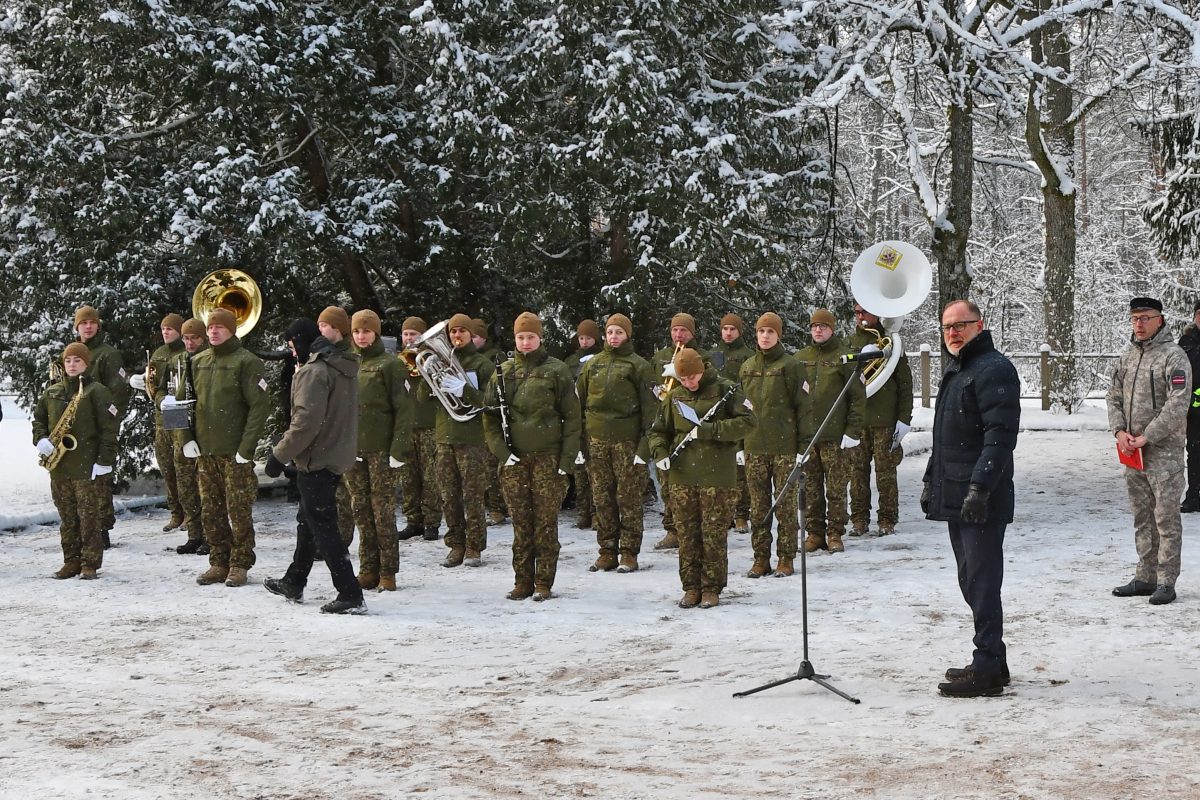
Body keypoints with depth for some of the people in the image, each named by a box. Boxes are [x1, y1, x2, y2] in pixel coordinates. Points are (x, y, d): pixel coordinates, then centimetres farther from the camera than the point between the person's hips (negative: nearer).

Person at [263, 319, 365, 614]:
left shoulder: (313, 371, -18)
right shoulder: (344, 367, 12)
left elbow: (306, 421, -25)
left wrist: (280, 454, -18)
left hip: (316, 459, -10)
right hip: (338, 456, 10)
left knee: (322, 526, -6)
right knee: (308, 520, 22)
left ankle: (350, 595, -9)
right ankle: (293, 583, 35)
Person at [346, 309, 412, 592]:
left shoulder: (390, 364, -3)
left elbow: (403, 409, -7)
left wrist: (399, 449, -14)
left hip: (381, 449, -5)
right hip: (353, 449, 5)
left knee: (383, 510, -3)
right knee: (362, 511, 7)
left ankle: (388, 572, 3)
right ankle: (368, 569, 14)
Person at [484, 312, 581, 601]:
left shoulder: (556, 371, 2)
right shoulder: (503, 372, 10)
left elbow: (571, 417, 0)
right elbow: (490, 416, 11)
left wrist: (567, 458, -6)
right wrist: (501, 452, -2)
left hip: (547, 457, -2)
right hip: (514, 458, 3)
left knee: (546, 521, -2)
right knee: (520, 522, 3)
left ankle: (544, 583, 5)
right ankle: (523, 581, 11)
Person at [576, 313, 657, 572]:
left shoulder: (639, 366, 2)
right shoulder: (592, 365, 14)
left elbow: (650, 406, -2)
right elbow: (579, 404, 17)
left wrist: (645, 443, -11)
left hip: (627, 441, -4)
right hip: (596, 440, 4)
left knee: (629, 498, -2)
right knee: (602, 498, 5)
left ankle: (630, 553, 4)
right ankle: (607, 552, 12)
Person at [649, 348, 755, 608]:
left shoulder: (725, 390, -2)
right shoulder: (675, 396, 12)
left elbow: (748, 421, -11)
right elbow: (659, 430, 20)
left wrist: (708, 430, -17)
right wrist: (659, 452, -1)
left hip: (717, 475, -4)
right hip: (682, 476, 4)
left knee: (714, 533, -2)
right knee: (686, 533, 6)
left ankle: (712, 588, 7)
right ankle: (691, 587, 15)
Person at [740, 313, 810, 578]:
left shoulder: (791, 366, -2)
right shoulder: (747, 367, 13)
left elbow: (803, 406, -3)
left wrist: (804, 445, -8)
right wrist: (739, 445, 13)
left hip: (784, 447, -4)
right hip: (754, 447, 4)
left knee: (786, 504, 0)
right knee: (758, 506, 6)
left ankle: (786, 558, 7)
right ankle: (761, 558, 12)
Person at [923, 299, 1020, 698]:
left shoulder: (994, 369, -12)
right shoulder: (955, 372, 20)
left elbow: (1001, 435, -21)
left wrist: (980, 486, -26)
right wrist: (931, 479, 24)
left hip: (983, 502, -10)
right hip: (955, 498, 10)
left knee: (982, 583, -8)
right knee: (971, 582, 14)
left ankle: (987, 670, -5)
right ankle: (992, 661, 23)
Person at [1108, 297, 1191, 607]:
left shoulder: (1173, 356, -9)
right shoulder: (1128, 356, 13)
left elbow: (1178, 404, -16)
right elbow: (1114, 396, 17)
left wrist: (1146, 437, -16)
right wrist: (1120, 431, 0)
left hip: (1164, 451, -7)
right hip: (1133, 453, 7)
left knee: (1166, 517, -4)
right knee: (1142, 516, 12)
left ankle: (1166, 581, -1)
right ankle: (1145, 577, 20)